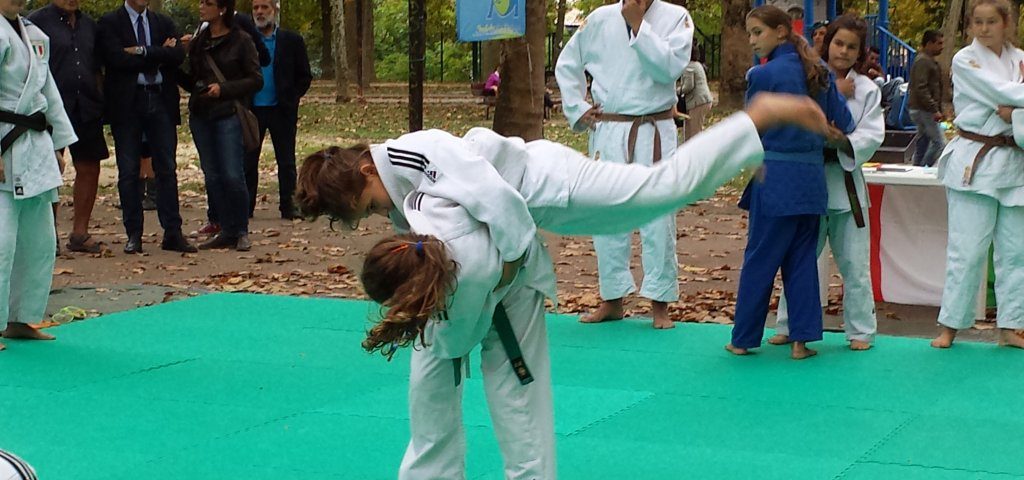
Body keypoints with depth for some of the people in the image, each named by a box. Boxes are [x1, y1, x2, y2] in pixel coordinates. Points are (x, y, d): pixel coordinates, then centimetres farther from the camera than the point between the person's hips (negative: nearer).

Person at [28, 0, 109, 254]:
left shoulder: (89, 24, 15)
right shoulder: (37, 21, -4)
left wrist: (98, 101, 16)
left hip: (86, 109, 6)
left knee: (89, 169, 7)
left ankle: (80, 233, 17)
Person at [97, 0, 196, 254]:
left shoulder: (164, 23, 12)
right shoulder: (110, 23, 1)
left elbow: (178, 55, -4)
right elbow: (118, 59, -14)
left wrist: (142, 52, -13)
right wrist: (158, 56, -8)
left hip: (161, 100, 3)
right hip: (127, 102, -3)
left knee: (167, 168, 2)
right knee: (128, 171, 1)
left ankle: (172, 233, 5)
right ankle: (133, 234, 8)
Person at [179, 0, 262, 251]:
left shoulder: (241, 41, -3)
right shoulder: (197, 42, 13)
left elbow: (256, 80, -4)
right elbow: (191, 82, 16)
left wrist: (224, 89, -14)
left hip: (229, 115, -5)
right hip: (200, 116, 6)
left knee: (233, 176, -10)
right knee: (212, 177, 5)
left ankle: (242, 232, 2)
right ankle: (227, 232, 12)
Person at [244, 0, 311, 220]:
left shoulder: (291, 41, 3)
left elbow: (305, 76, 5)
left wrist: (291, 99, -3)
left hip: (281, 110, -1)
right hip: (252, 109, 1)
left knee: (286, 161, 3)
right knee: (248, 161, 3)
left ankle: (288, 206, 9)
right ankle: (245, 207, 9)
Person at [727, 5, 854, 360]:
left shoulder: (762, 75, -12)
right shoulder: (819, 71, 5)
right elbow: (843, 124, 7)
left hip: (775, 177, -5)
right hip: (812, 176, 5)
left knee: (760, 259, 3)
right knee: (802, 258, 11)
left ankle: (744, 339, 11)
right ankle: (801, 339, 9)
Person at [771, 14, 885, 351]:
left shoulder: (867, 90, 3)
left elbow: (872, 136, -5)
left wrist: (841, 144, -21)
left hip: (846, 181, 0)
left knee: (854, 263, 3)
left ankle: (860, 329, 15)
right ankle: (789, 326, 21)